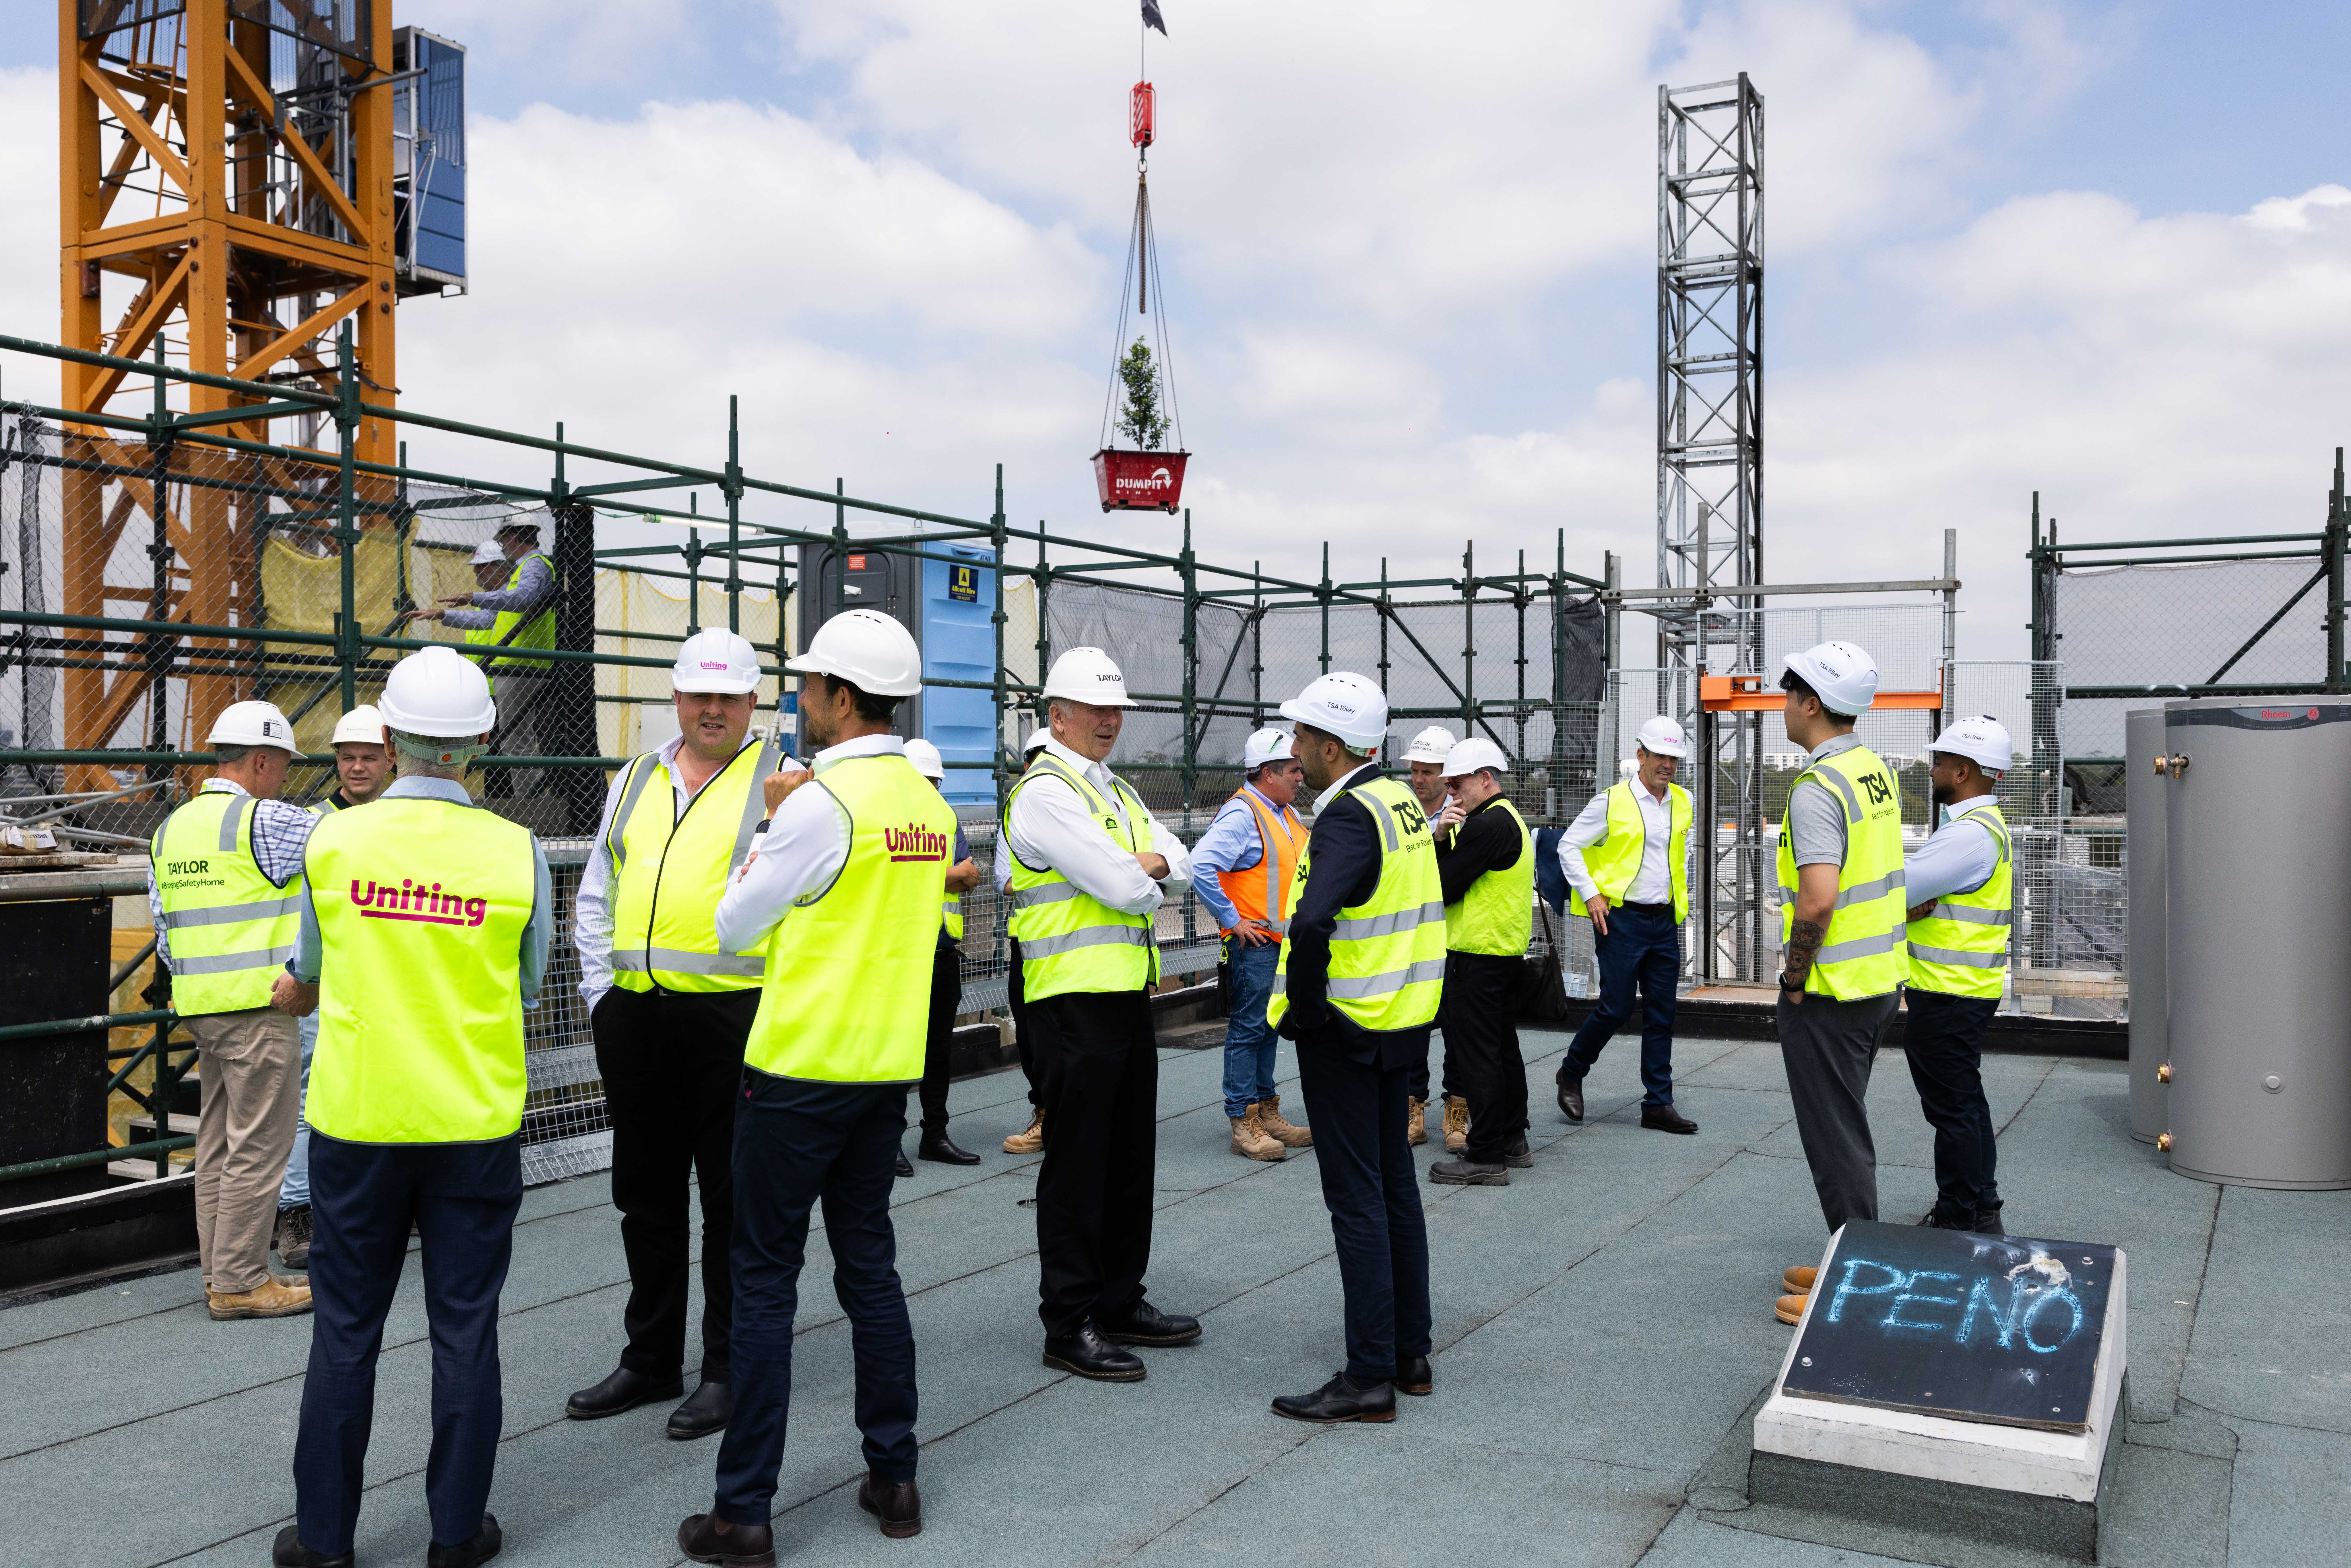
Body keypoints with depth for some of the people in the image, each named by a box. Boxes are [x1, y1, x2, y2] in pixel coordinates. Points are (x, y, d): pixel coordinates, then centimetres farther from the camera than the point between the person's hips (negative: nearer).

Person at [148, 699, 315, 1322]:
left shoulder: (169, 830, 14)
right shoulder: (264, 821, -13)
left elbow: (165, 931, 18)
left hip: (201, 1007, 9)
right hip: (259, 1008, -9)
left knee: (218, 1144, 14)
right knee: (258, 1147, -3)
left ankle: (221, 1271, 20)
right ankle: (240, 1283, 2)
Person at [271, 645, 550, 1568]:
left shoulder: (333, 842, -6)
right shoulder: (517, 851, -9)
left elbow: (309, 985, 9)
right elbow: (527, 994, 1)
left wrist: (288, 993, 31)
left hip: (356, 1120, 1)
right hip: (475, 1125, -1)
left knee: (345, 1331, 12)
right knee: (464, 1328, 10)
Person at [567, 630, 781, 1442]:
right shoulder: (635, 781, 15)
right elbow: (596, 898, 19)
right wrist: (602, 994, 9)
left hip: (732, 1015, -6)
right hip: (633, 1013, 6)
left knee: (731, 1199, 4)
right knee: (646, 1194, 15)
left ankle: (729, 1369, 17)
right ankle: (650, 1360, 30)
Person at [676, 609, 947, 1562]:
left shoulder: (822, 800, -16)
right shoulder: (929, 803, 6)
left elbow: (734, 926, -7)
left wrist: (771, 826, 5)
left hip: (800, 1068, -7)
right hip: (889, 1064, 7)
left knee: (765, 1280, 2)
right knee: (870, 1264, 16)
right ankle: (894, 1477, 23)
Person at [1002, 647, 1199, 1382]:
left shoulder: (1118, 793, 18)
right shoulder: (1045, 792, -12)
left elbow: (1180, 865, 10)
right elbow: (1123, 888, -19)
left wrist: (1144, 866, -10)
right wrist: (1147, 880, 2)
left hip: (1130, 992, 9)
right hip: (1076, 998, -9)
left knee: (1129, 1153, 15)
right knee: (1077, 1162, -2)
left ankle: (1120, 1301, 27)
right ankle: (1069, 1324, 7)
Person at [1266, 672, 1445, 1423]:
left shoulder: (1348, 815, -19)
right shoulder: (1400, 801, 9)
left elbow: (1312, 921, -36)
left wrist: (1304, 1009, -21)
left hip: (1346, 1028, -9)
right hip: (1401, 1021, 9)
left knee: (1357, 1199, -3)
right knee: (1394, 1183, 16)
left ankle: (1371, 1377, 4)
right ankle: (1411, 1353, 26)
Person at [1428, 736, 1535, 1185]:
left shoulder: (1488, 825, -18)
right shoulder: (1510, 819, 17)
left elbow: (1442, 887, -16)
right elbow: (1449, 873, 11)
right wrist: (1443, 837, -6)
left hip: (1478, 957, -11)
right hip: (1508, 953, 11)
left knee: (1476, 1056, -6)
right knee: (1504, 1050, 17)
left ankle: (1486, 1157, -3)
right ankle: (1513, 1141, 26)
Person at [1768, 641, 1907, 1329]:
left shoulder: (1817, 789, -21)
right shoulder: (1878, 770, 9)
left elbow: (1818, 897, -32)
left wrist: (1796, 978, -18)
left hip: (1829, 991, -10)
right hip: (1880, 980, 10)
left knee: (1835, 1141, 1)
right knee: (1849, 1130, 20)